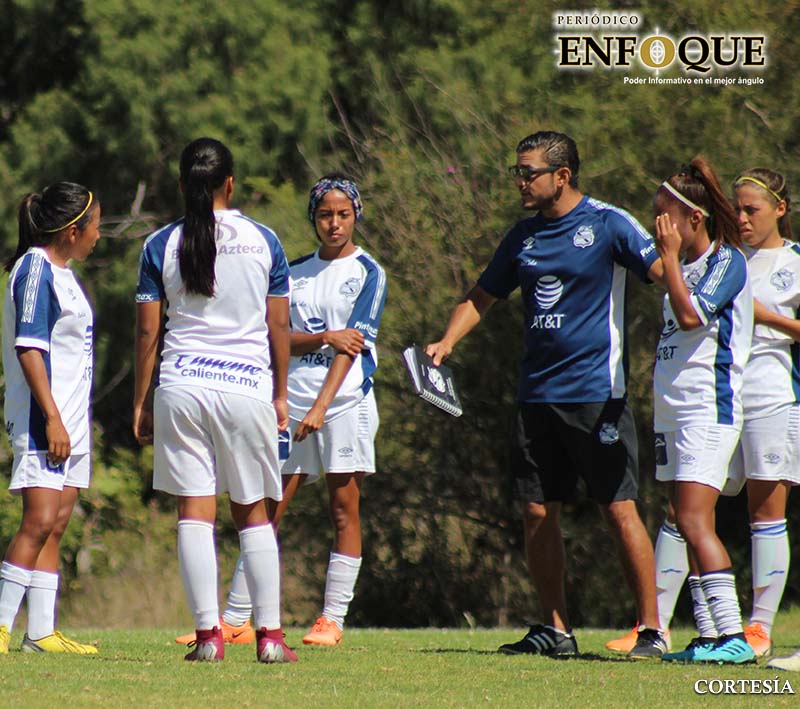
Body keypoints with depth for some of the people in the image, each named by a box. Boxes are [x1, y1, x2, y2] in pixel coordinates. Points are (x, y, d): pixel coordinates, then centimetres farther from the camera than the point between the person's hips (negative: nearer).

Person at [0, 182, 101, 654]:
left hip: (69, 420, 9)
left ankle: (42, 633, 6)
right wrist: (52, 418, -21)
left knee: (55, 527, 6)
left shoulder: (61, 273, 18)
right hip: (42, 420, -9)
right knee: (39, 522, -15)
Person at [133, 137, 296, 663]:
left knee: (195, 514, 1)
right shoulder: (263, 241, 4)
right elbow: (279, 327, 5)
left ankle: (209, 634, -5)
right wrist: (280, 394, 16)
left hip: (181, 387, 0)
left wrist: (140, 403, 9)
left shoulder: (162, 245, 3)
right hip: (247, 385, 0)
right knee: (254, 512, 9)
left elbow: (148, 331, 2)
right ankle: (270, 634, 4)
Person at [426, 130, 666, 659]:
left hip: (597, 394, -6)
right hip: (538, 393, 7)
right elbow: (481, 298, 21)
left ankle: (652, 630, -3)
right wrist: (447, 342, 6)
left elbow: (664, 273, -11)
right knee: (538, 513, 6)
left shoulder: (608, 224, -5)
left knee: (620, 510, -8)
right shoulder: (525, 236, 13)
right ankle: (555, 630, 14)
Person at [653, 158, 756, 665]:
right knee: (688, 527, 7)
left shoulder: (728, 261, -9)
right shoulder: (687, 265, 17)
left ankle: (734, 637, -20)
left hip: (708, 409, -9)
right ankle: (710, 636, 9)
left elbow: (691, 315, -22)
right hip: (673, 409, 9)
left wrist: (670, 256, -15)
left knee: (696, 522, -17)